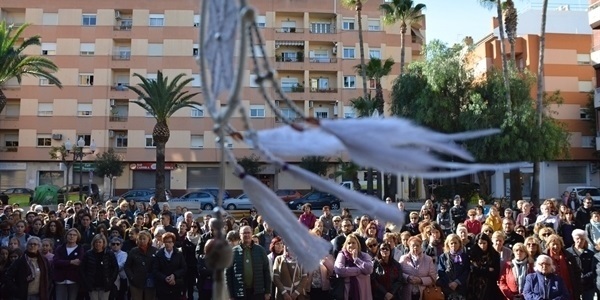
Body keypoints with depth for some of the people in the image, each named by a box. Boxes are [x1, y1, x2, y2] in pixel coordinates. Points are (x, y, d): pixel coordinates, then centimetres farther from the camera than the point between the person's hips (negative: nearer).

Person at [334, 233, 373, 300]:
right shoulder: (342, 255, 0)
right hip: (347, 293, -2)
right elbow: (339, 270, -20)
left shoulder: (364, 256, 6)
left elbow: (369, 269, -13)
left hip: (363, 293, 2)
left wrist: (356, 259, -10)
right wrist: (359, 270, -13)